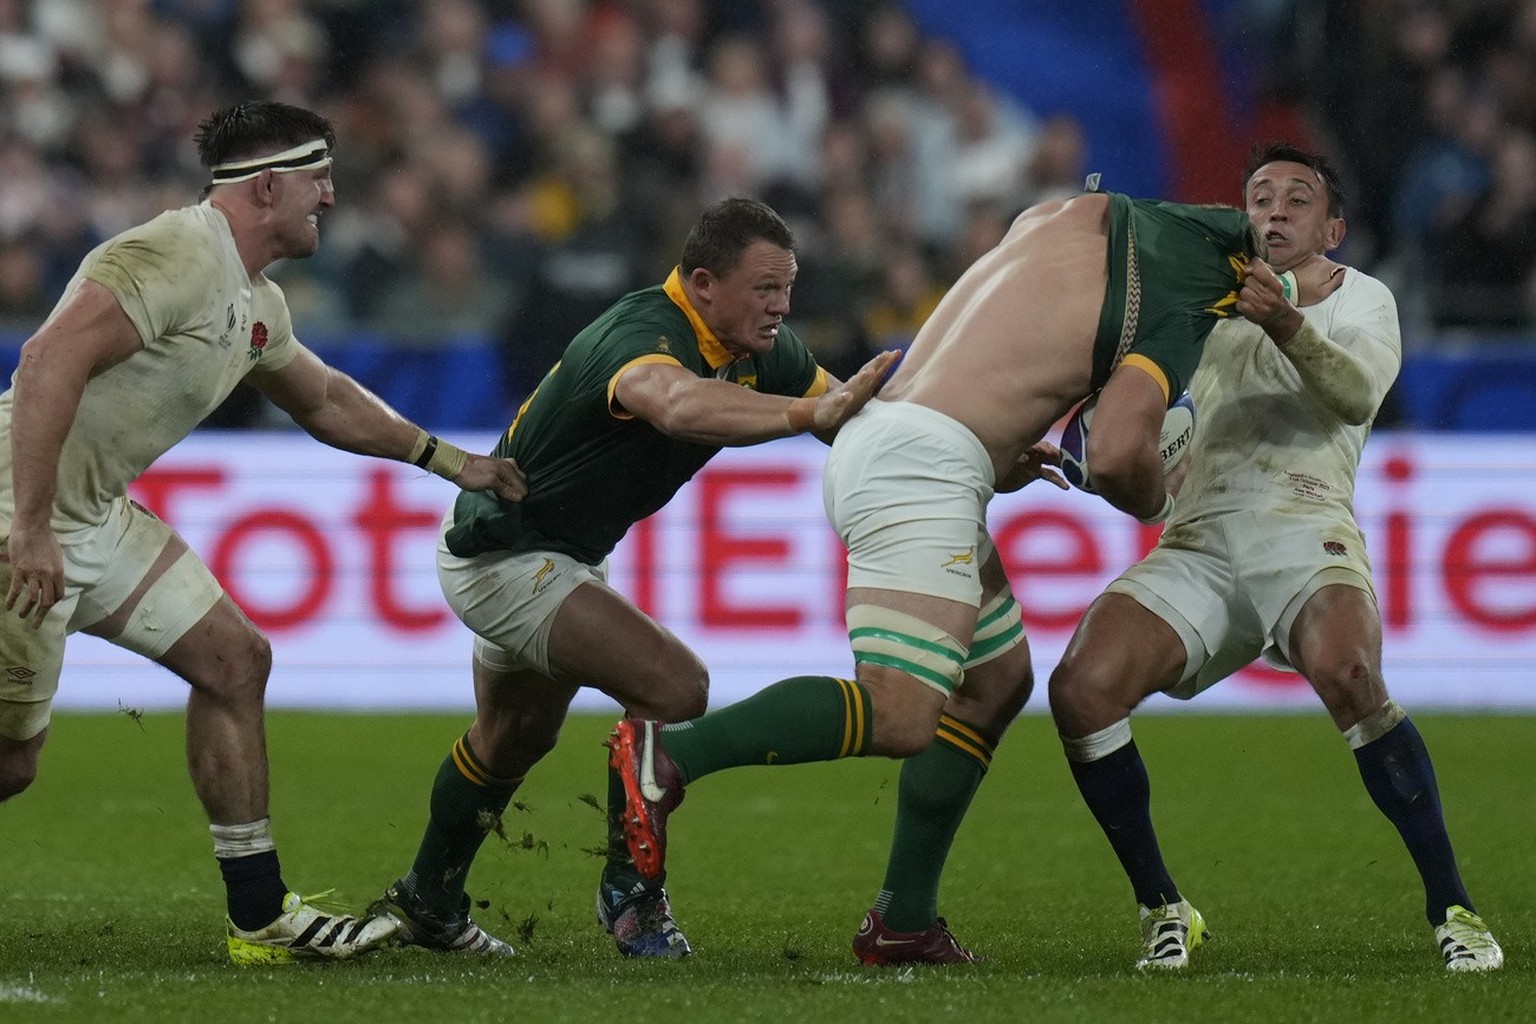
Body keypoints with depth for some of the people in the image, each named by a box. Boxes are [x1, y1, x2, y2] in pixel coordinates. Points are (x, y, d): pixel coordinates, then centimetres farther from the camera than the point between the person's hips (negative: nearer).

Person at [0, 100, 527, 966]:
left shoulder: (255, 302, 12)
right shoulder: (176, 258, -20)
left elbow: (323, 400, 32)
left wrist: (451, 462, 31)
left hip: (99, 515, 10)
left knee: (233, 659, 9)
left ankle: (262, 917, 13)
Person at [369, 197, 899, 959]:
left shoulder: (762, 351, -6)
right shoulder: (643, 335, -34)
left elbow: (850, 409, 3)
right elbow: (678, 404, -57)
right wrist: (811, 414, -69)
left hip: (569, 552, 10)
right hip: (504, 557, -10)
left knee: (513, 741, 28)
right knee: (674, 686, -24)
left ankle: (425, 903, 49)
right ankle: (629, 894, -10)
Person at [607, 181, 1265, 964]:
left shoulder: (1083, 214, 17)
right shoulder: (1177, 320, -6)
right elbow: (1119, 454, -19)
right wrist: (1158, 505, 3)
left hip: (869, 439, 10)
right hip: (925, 466, -10)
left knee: (998, 681, 17)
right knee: (900, 717, -18)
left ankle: (904, 918, 15)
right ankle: (669, 754, -26)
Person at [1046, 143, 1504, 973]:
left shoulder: (1359, 299, 12)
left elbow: (1356, 392, -9)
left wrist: (1288, 325, -29)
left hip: (1304, 530, -4)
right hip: (1195, 546, 4)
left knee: (1347, 676, -35)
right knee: (1081, 688, -21)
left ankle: (1451, 907, -25)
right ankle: (1162, 910, -4)